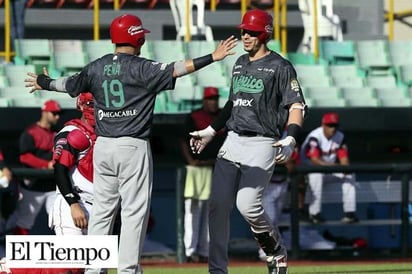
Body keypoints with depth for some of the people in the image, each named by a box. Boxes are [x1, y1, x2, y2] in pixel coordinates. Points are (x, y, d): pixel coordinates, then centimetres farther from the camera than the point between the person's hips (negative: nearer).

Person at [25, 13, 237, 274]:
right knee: (135, 210, -1)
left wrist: (44, 83, 42)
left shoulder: (96, 67, 7)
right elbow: (176, 69, -20)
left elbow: (69, 84, 22)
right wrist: (212, 58, -20)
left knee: (102, 208, 11)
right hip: (133, 147, -6)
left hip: (102, 146, 6)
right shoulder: (141, 67, -9)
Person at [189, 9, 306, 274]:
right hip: (233, 141, 7)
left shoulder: (280, 67, -5)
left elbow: (297, 105, -12)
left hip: (262, 145, -7)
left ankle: (277, 253, 8)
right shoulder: (240, 64, 17)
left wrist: (290, 139, -26)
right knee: (219, 204, -5)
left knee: (247, 205, -18)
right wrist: (211, 131, 27)